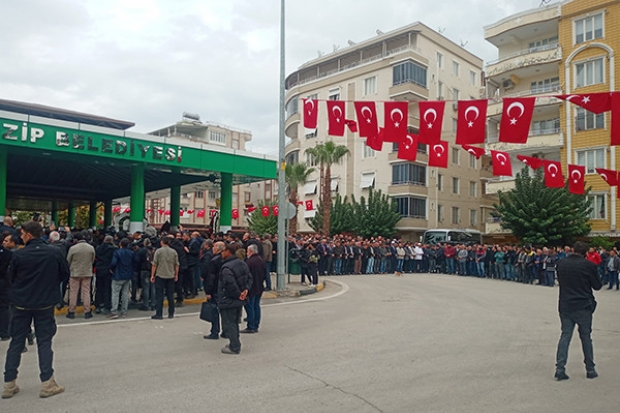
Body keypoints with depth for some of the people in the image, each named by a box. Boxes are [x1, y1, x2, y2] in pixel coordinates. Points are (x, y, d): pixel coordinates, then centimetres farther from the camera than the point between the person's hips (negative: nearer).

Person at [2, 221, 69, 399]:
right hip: (45, 303, 0)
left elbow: (11, 277, 1)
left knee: (16, 343, 13)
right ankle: (47, 384, 9)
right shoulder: (54, 252, -10)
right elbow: (65, 273, 1)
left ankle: (9, 384, 18)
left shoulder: (18, 255, -13)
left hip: (21, 303, 0)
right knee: (44, 342, 8)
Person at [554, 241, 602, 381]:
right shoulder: (588, 265, -11)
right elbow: (597, 286, -2)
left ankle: (560, 368, 0)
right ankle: (590, 369, 20)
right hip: (583, 306, -2)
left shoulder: (561, 263, -1)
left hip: (565, 306, 2)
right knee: (586, 337, 11)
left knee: (565, 335, 6)